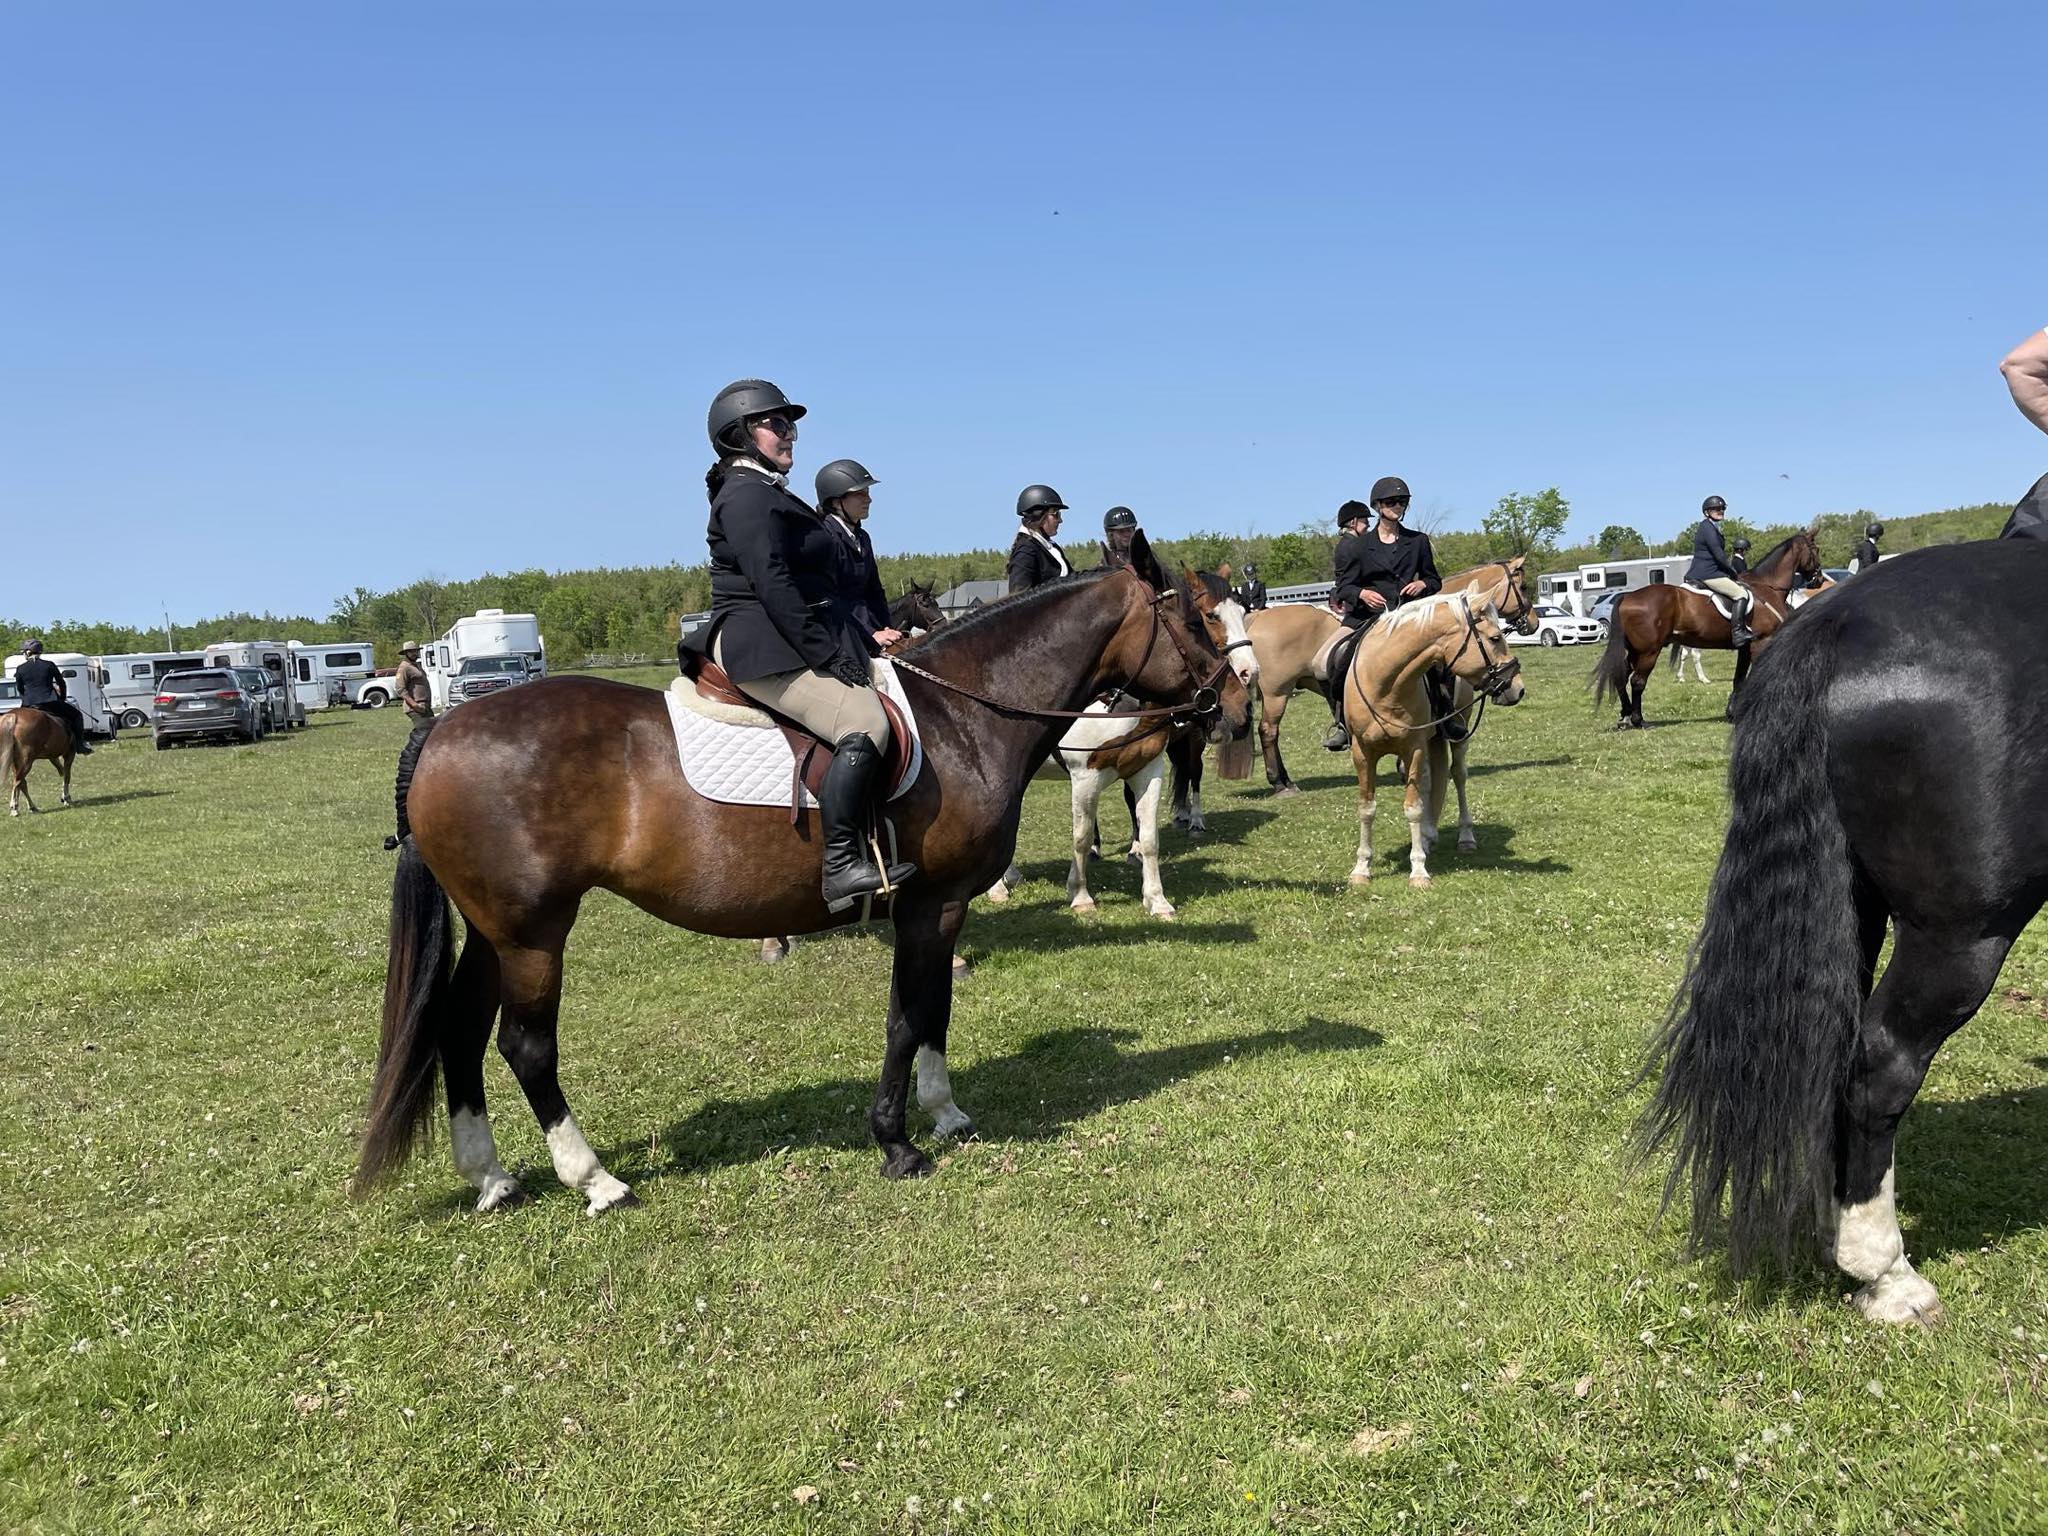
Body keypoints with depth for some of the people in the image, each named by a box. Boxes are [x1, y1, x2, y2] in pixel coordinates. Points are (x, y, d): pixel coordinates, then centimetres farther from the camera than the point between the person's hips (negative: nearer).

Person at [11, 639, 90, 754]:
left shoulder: (20, 669, 2)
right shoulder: (49, 665, 0)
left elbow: (20, 689, 12)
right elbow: (62, 684, 8)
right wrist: (63, 698, 25)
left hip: (28, 706, 2)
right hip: (50, 703, -2)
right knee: (76, 715, 16)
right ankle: (81, 746, 7)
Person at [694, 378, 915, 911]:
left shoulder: (770, 494, 25)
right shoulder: (746, 494, -9)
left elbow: (823, 587, 24)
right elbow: (771, 583, -20)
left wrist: (864, 638, 15)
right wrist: (826, 655, -21)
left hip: (789, 645, 11)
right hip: (762, 650, -11)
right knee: (865, 723, -27)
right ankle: (841, 866, -27)